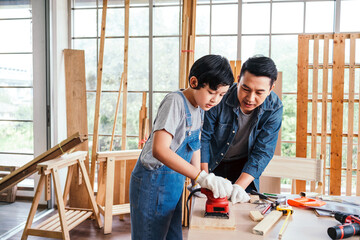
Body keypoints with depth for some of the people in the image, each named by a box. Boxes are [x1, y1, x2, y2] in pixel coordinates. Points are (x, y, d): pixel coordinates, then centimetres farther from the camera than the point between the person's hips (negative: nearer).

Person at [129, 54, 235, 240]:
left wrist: (201, 182, 7)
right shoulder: (175, 101, -20)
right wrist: (202, 177, -36)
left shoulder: (199, 109, 7)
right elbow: (159, 150, -31)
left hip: (174, 181, 9)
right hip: (153, 181, -8)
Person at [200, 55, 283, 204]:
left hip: (244, 167, 1)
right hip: (212, 164, -1)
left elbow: (263, 151, -19)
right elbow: (202, 136, -18)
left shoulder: (274, 108, -21)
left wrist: (240, 186, -30)